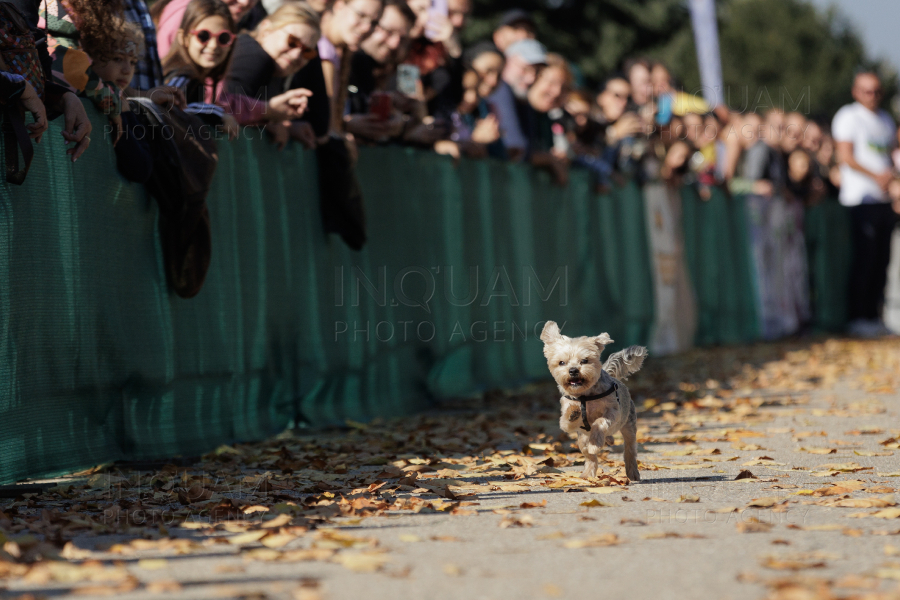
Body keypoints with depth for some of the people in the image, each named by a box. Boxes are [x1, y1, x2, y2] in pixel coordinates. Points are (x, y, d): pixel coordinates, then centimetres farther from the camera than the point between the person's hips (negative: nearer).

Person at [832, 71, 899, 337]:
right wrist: (875, 176, -16)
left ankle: (873, 315, 12)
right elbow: (846, 156, -11)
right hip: (861, 198, -7)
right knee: (865, 258, -9)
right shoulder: (848, 116, -3)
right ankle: (857, 318, -4)